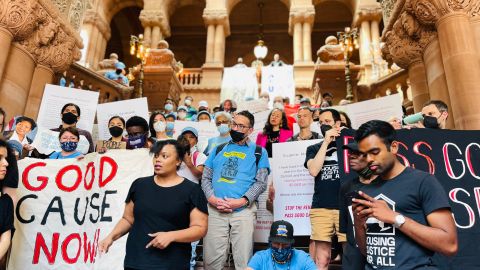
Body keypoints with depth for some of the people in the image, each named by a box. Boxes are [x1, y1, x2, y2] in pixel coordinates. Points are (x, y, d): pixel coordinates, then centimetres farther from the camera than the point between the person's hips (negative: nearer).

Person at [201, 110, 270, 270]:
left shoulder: (258, 152, 10)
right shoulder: (218, 150, 18)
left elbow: (261, 182, 1)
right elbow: (205, 178, 14)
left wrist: (241, 201, -13)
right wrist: (212, 198, -6)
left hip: (244, 210, -2)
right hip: (215, 210, 3)